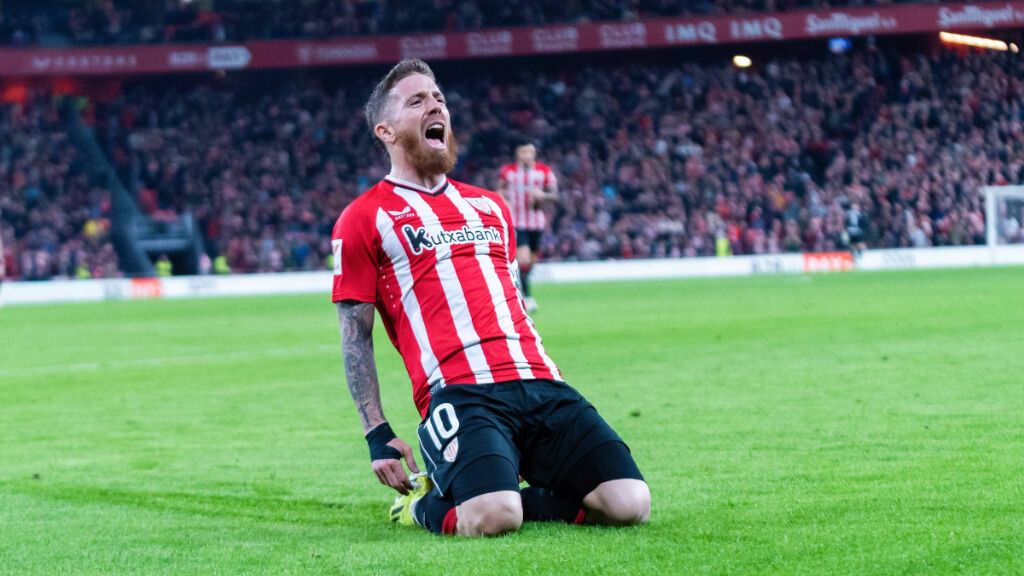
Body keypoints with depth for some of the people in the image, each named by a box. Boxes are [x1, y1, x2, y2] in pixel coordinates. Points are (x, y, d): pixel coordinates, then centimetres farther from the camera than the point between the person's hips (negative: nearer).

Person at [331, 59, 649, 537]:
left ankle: (465, 494, 6)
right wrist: (376, 434, -3)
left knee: (630, 505, -13)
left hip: (539, 384, 6)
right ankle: (430, 505, 4)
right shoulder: (364, 219, 8)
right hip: (457, 392, -6)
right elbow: (356, 336, 5)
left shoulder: (489, 207, 26)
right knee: (491, 518, -33)